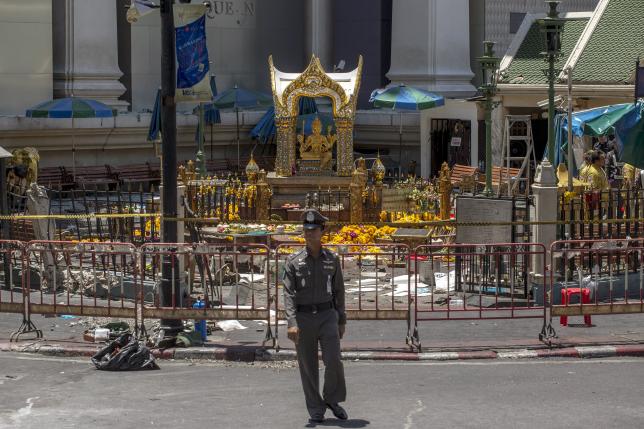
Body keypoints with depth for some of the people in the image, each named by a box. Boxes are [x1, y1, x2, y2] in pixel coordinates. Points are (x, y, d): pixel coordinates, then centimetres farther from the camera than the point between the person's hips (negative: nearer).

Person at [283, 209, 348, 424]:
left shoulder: (332, 259, 6)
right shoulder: (294, 261, 0)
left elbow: (338, 291, 11)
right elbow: (289, 294, -7)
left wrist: (341, 321, 9)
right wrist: (292, 323, -18)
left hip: (327, 316, 0)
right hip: (303, 317, 0)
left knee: (333, 360, -14)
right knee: (308, 367, 3)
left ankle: (332, 400, 9)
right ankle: (315, 410, 14)